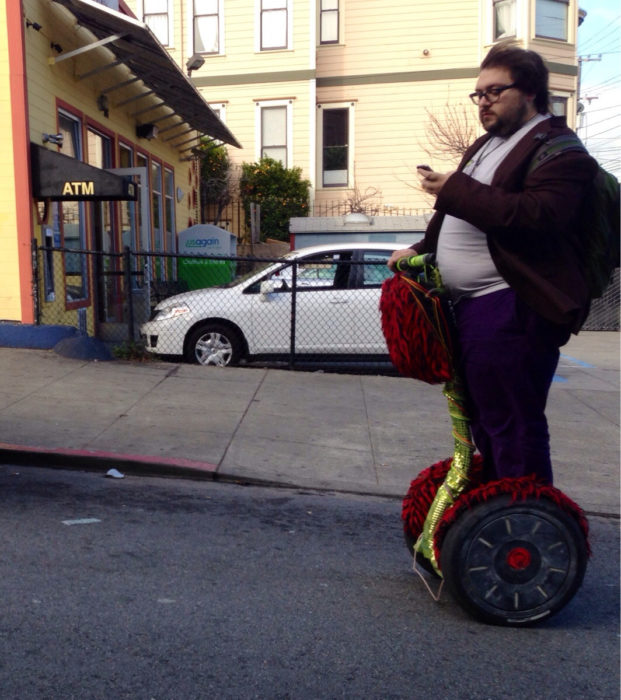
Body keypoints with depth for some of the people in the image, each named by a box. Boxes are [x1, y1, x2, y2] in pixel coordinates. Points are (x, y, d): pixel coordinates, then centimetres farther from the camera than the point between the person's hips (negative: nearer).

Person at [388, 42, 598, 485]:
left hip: (510, 310, -10)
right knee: (484, 421, 18)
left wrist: (454, 190, -23)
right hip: (468, 305, 10)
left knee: (512, 428, -6)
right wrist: (423, 248, 18)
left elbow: (535, 216, -24)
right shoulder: (487, 145, 24)